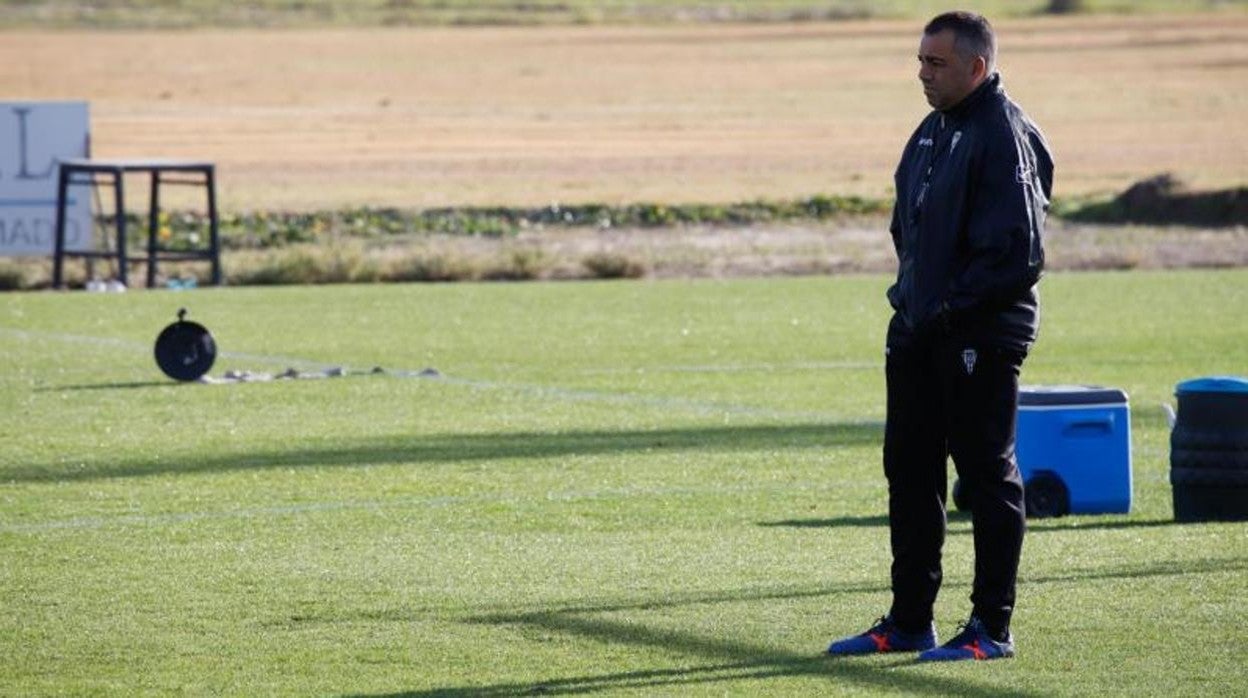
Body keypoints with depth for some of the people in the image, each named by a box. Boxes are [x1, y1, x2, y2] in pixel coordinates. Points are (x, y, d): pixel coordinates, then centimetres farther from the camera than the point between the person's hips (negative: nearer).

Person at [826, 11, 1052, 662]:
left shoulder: (1004, 137, -14)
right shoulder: (932, 132, 14)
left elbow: (1015, 253, -20)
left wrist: (952, 309, -18)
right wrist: (914, 298, 10)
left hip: (981, 338, -9)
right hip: (919, 332, 9)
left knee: (987, 474, -2)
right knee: (909, 472, 11)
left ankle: (991, 627, 5)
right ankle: (908, 623, 19)